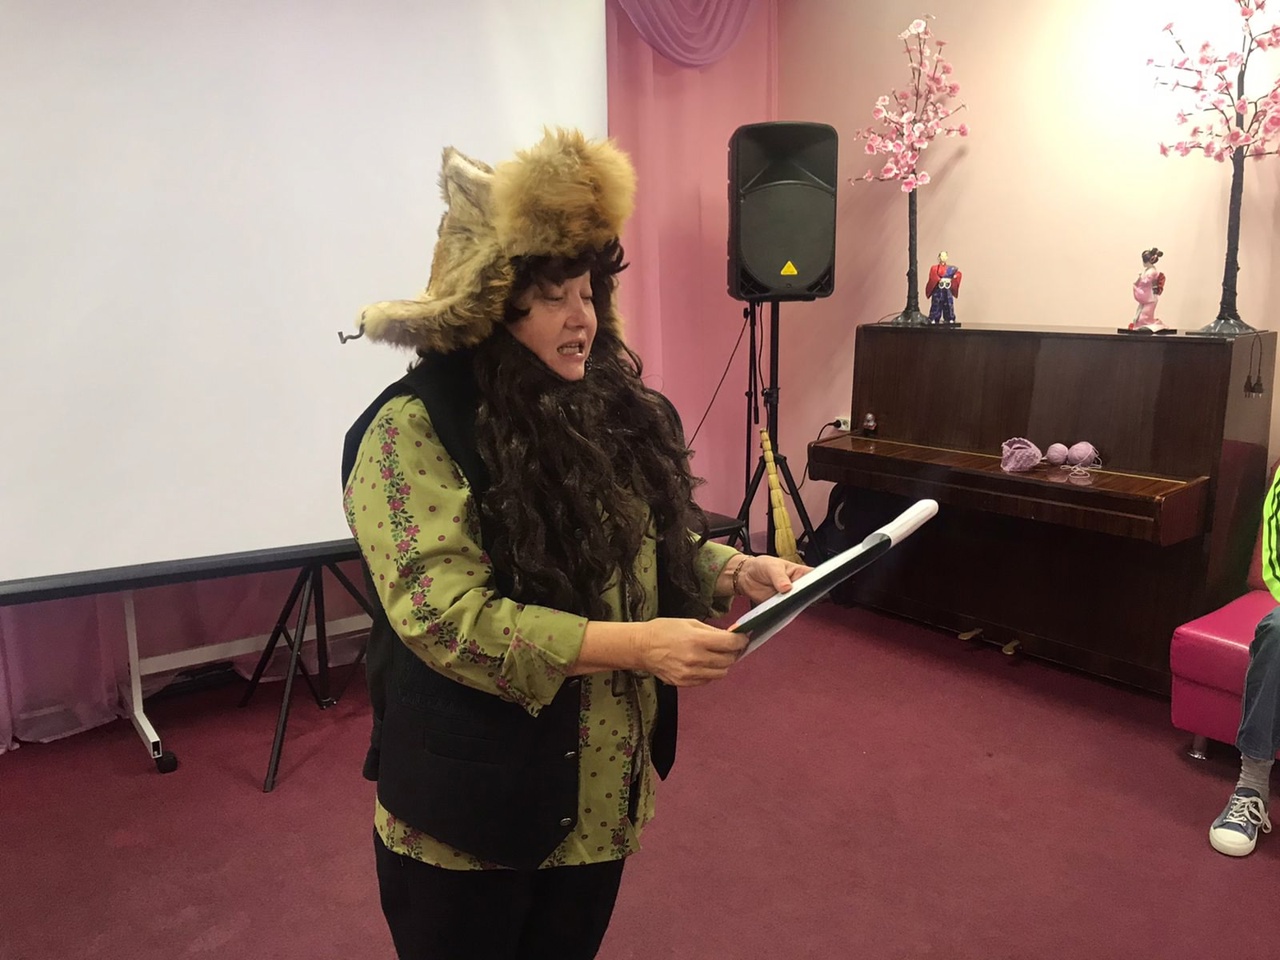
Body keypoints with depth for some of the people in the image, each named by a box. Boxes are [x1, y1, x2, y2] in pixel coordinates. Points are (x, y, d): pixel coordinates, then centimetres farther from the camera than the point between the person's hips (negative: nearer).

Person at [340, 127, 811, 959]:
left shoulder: (615, 408, 3)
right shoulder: (415, 430, -18)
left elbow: (659, 544, 11)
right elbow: (447, 618, -27)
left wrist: (736, 573, -10)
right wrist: (634, 645, -33)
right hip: (474, 804, -6)